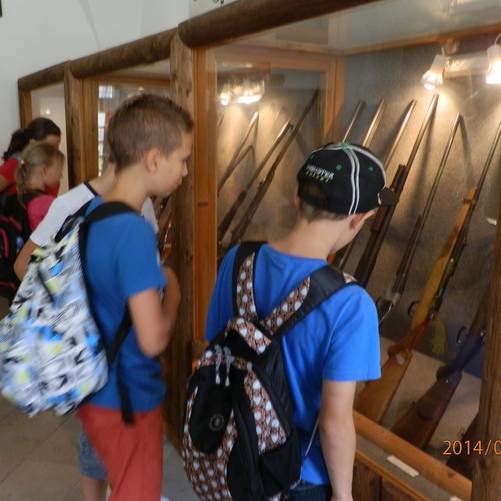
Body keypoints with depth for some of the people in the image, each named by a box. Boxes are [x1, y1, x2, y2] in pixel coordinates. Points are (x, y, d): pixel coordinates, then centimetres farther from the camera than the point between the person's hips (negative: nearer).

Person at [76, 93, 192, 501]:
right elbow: (153, 340, -29)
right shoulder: (135, 231, -29)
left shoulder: (90, 212, -2)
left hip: (95, 389, 8)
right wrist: (173, 291, -9)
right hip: (128, 400, -8)